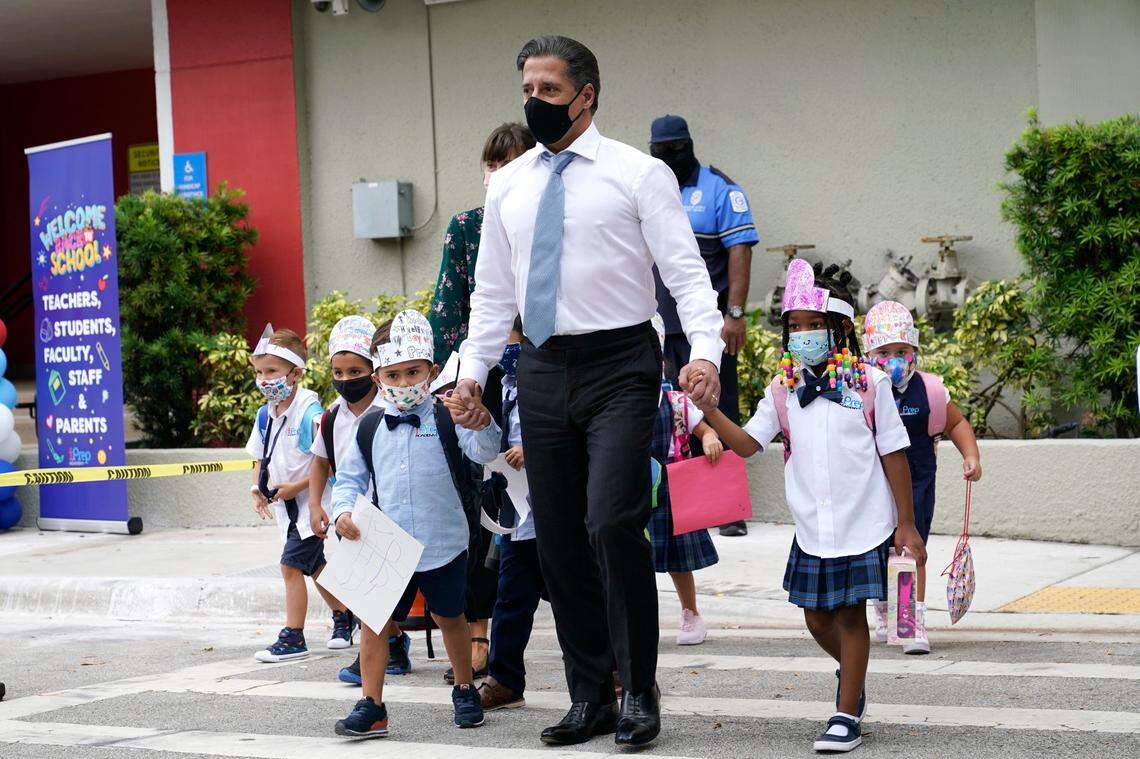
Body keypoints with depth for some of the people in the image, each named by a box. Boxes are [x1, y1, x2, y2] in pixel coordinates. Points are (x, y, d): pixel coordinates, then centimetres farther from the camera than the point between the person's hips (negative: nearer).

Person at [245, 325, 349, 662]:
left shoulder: (309, 412, -20)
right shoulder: (265, 415, 5)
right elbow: (262, 458, 18)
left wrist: (297, 486, -22)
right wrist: (258, 488, 2)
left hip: (309, 501, -8)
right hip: (286, 506, 8)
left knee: (291, 565, -11)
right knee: (315, 566, 19)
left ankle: (293, 637, -4)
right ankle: (343, 615, 36)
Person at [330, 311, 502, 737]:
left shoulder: (445, 419, -5)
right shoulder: (370, 429, 4)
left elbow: (484, 452, -19)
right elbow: (349, 478, 11)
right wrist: (343, 511, -9)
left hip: (443, 545, -2)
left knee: (450, 617, 14)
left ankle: (464, 690, 32)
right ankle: (371, 706, 1)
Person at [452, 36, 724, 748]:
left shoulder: (637, 173, -2)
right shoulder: (508, 185, 13)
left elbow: (686, 270, -8)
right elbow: (493, 293, 18)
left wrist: (705, 350, -22)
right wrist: (473, 370, 9)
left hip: (619, 367, -5)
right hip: (544, 370, 5)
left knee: (612, 523, -17)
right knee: (560, 542, 6)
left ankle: (641, 691, -3)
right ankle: (591, 697, 17)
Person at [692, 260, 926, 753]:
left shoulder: (868, 384, -5)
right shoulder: (784, 390, 4)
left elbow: (894, 455, -2)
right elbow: (746, 443, -2)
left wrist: (906, 524, -3)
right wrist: (709, 411, -19)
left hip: (863, 525, -4)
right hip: (811, 528, 4)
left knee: (850, 615, -1)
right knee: (817, 619, 11)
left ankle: (847, 714, 8)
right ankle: (852, 675, 40)